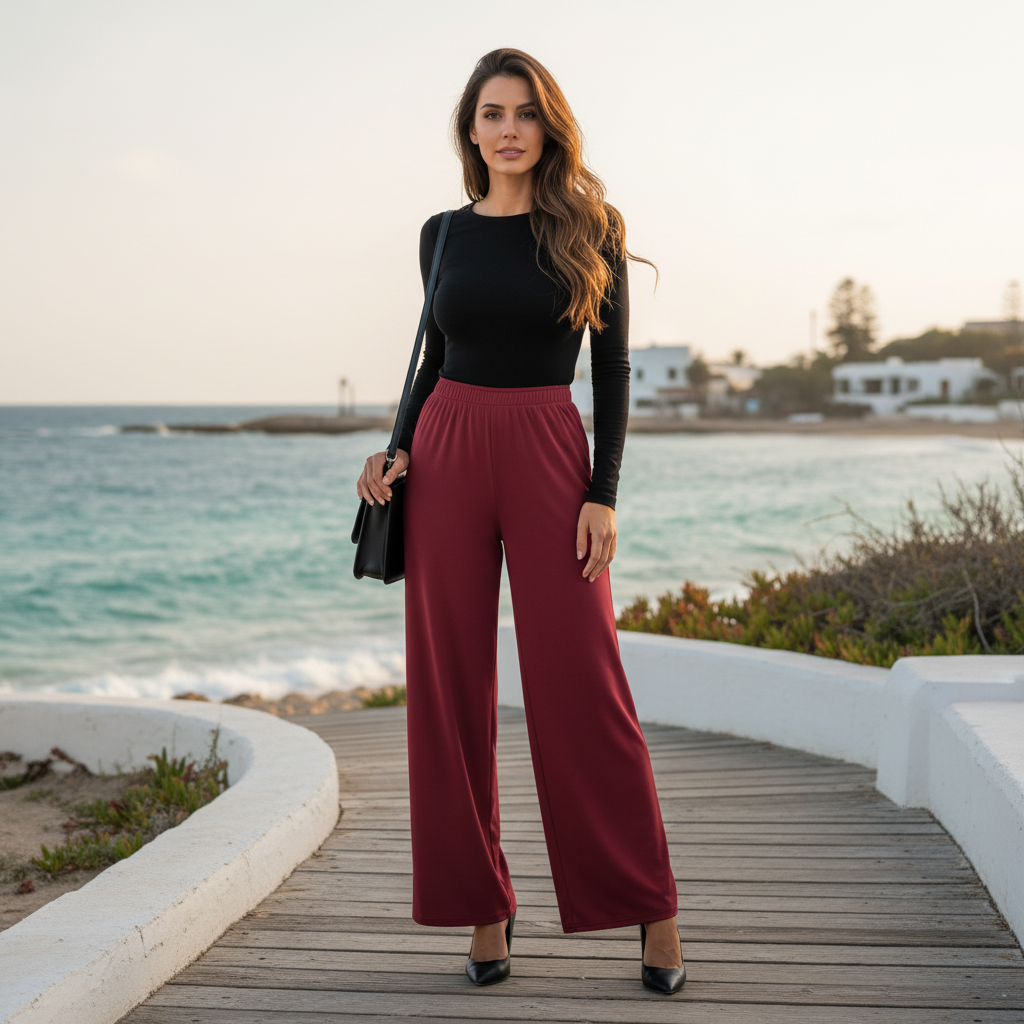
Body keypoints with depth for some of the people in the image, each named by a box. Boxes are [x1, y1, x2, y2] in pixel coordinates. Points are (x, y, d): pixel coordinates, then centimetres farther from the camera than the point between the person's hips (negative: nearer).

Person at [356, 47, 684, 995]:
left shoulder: (591, 227, 1)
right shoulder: (444, 234, 9)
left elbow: (612, 366, -1)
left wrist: (604, 495, -9)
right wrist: (396, 450, 1)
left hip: (551, 456, -3)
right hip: (449, 457, 3)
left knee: (581, 682, -4)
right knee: (452, 686, 3)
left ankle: (650, 905, 10)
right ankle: (483, 908, 15)